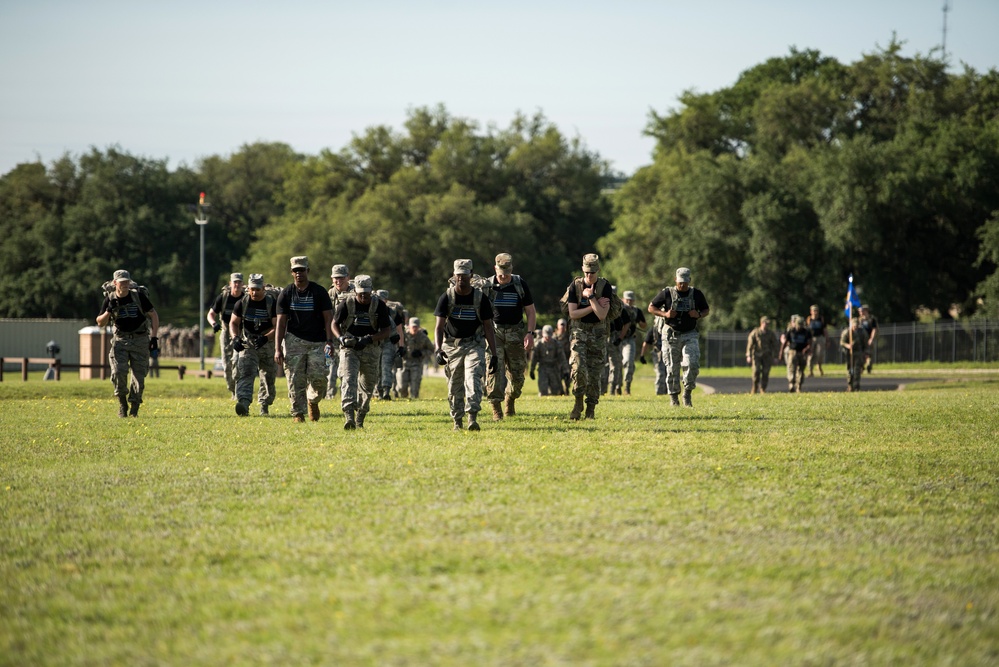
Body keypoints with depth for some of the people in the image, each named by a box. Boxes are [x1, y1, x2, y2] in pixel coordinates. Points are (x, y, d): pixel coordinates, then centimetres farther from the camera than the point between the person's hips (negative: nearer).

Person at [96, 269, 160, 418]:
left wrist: (154, 337, -9)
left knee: (139, 375, -1)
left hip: (140, 340, -1)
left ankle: (134, 407, 11)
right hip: (120, 340, 1)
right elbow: (100, 323, 3)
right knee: (118, 372, -17)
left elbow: (154, 315, -1)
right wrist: (109, 311, -17)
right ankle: (122, 403, 0)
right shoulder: (110, 299, 0)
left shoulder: (138, 295, -6)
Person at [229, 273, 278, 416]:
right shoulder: (242, 303, 0)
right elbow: (233, 323, 8)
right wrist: (235, 338, -12)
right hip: (247, 344, 0)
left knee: (268, 378, 9)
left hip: (267, 344, 0)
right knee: (245, 374, -20)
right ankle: (243, 404, -36)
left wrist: (265, 338, -29)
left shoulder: (272, 303, -8)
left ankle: (264, 405, 28)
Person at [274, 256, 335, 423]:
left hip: (316, 341, -1)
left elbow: (328, 318, -1)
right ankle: (297, 413, 3)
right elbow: (281, 322, 3)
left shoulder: (319, 292, 0)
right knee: (295, 380, -5)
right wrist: (277, 348, -4)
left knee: (318, 377, -9)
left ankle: (313, 401, 21)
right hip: (294, 339, 1)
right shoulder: (286, 294, 3)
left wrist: (329, 341, -15)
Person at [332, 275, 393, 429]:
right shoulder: (347, 304, -4)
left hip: (371, 349, 2)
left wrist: (369, 339, -20)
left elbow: (387, 331, -5)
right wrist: (341, 338, -13)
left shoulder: (379, 305, -4)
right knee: (348, 380, -21)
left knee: (367, 386, 9)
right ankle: (349, 416, -34)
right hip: (349, 348, -1)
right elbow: (335, 324, 7)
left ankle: (360, 419, 28)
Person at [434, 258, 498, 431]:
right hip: (452, 345, 1)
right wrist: (438, 350, -24)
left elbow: (488, 327, 1)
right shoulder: (446, 297, -5)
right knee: (454, 386, 5)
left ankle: (473, 418, -28)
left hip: (474, 344, -1)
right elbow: (439, 326, -9)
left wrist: (494, 354, -2)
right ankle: (457, 420, 19)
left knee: (473, 378, -20)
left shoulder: (480, 298, -4)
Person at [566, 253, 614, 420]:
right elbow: (572, 313, -9)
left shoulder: (605, 287, -7)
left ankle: (591, 408, 11)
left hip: (597, 332, 0)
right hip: (579, 330, 0)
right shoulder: (575, 285, -4)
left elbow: (602, 315, -15)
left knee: (594, 372, 1)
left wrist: (590, 297, -20)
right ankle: (578, 402, -3)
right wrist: (594, 306, -14)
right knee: (578, 366, -19)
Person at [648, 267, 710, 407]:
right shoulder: (667, 293, -1)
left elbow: (706, 310, 15)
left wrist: (699, 315, -9)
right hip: (671, 335, 0)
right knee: (672, 368, 2)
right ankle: (673, 396, 14)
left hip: (689, 334, 0)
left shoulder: (696, 294, 4)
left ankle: (687, 393, -1)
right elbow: (651, 307, 4)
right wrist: (665, 314, -13)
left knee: (692, 364, -16)